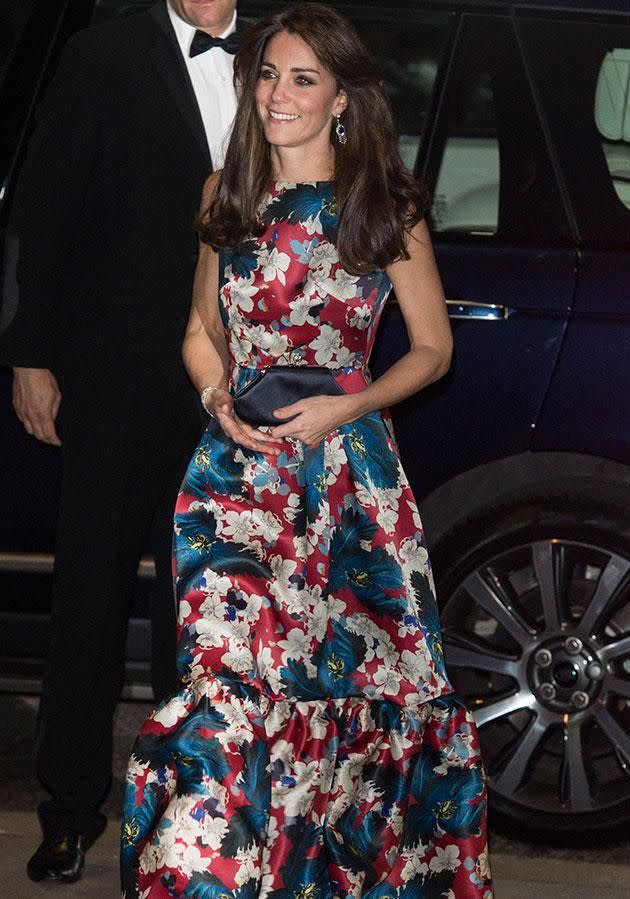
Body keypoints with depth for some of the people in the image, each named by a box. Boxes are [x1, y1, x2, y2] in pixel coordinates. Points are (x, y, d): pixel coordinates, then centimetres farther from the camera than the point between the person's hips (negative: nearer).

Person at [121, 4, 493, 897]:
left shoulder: (386, 209, 1)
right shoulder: (227, 197, 11)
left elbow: (432, 348, 6)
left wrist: (345, 405, -9)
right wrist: (220, 399, 0)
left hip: (345, 469, -2)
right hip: (236, 463, 2)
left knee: (342, 675, -1)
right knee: (229, 672, -7)